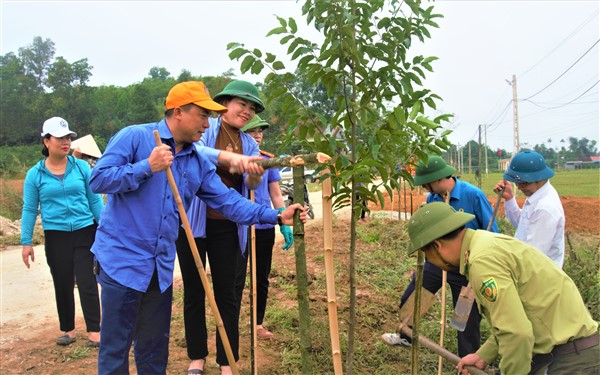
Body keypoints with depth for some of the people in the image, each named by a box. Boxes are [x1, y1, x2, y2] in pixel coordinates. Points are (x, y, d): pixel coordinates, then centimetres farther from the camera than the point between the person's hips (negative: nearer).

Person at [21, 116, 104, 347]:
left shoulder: (81, 167, -1)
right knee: (63, 284, 11)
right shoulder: (35, 174, 0)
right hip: (55, 236, 1)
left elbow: (95, 200, 3)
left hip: (85, 232, -1)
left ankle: (94, 331, 3)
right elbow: (29, 209, 3)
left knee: (87, 282, -2)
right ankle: (68, 330, 26)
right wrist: (26, 241, 1)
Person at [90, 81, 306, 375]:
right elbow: (98, 180, -14)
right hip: (122, 259, -5)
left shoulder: (200, 162, 7)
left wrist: (276, 216, -1)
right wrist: (147, 167, -24)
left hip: (162, 265, 6)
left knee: (155, 349, 17)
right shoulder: (134, 137, -9)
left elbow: (227, 201, 5)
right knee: (116, 346, 6)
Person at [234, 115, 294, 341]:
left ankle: (258, 324, 29)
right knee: (237, 279, -2)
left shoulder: (268, 160, 6)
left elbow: (276, 194, 10)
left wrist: (285, 223, 4)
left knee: (262, 278, 14)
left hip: (265, 226, 5)